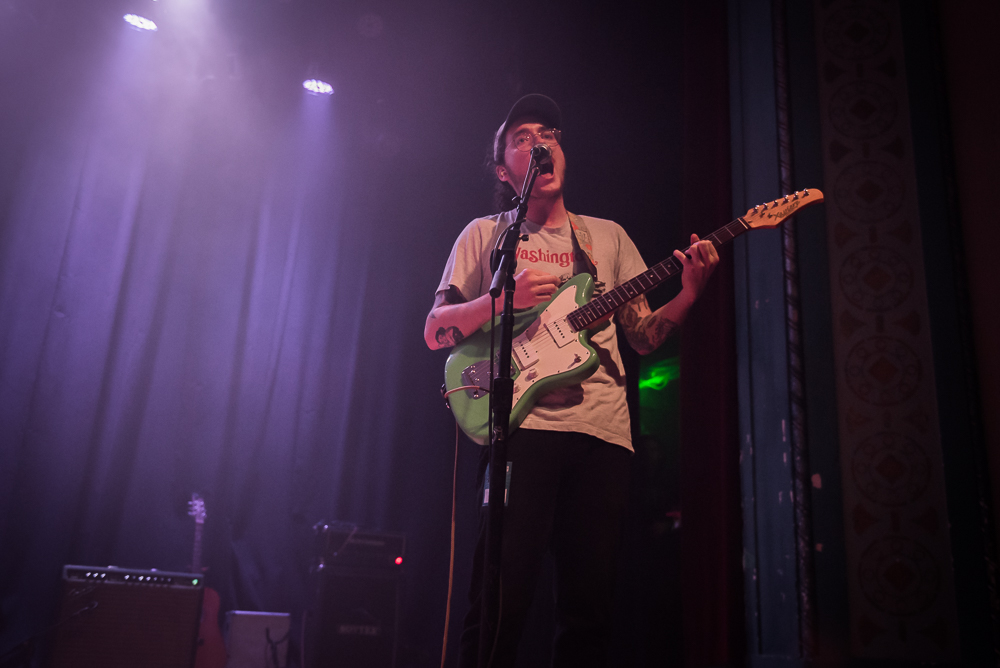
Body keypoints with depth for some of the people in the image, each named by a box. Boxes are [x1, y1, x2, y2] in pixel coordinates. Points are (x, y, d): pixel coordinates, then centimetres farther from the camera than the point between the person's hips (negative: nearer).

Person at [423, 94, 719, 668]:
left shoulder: (608, 235, 21)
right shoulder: (484, 234, 13)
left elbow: (644, 336, 17)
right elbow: (435, 332, 5)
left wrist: (689, 293, -3)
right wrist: (506, 298, -12)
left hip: (604, 430, 3)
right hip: (522, 422, -3)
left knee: (592, 605, 3)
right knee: (502, 598, -8)